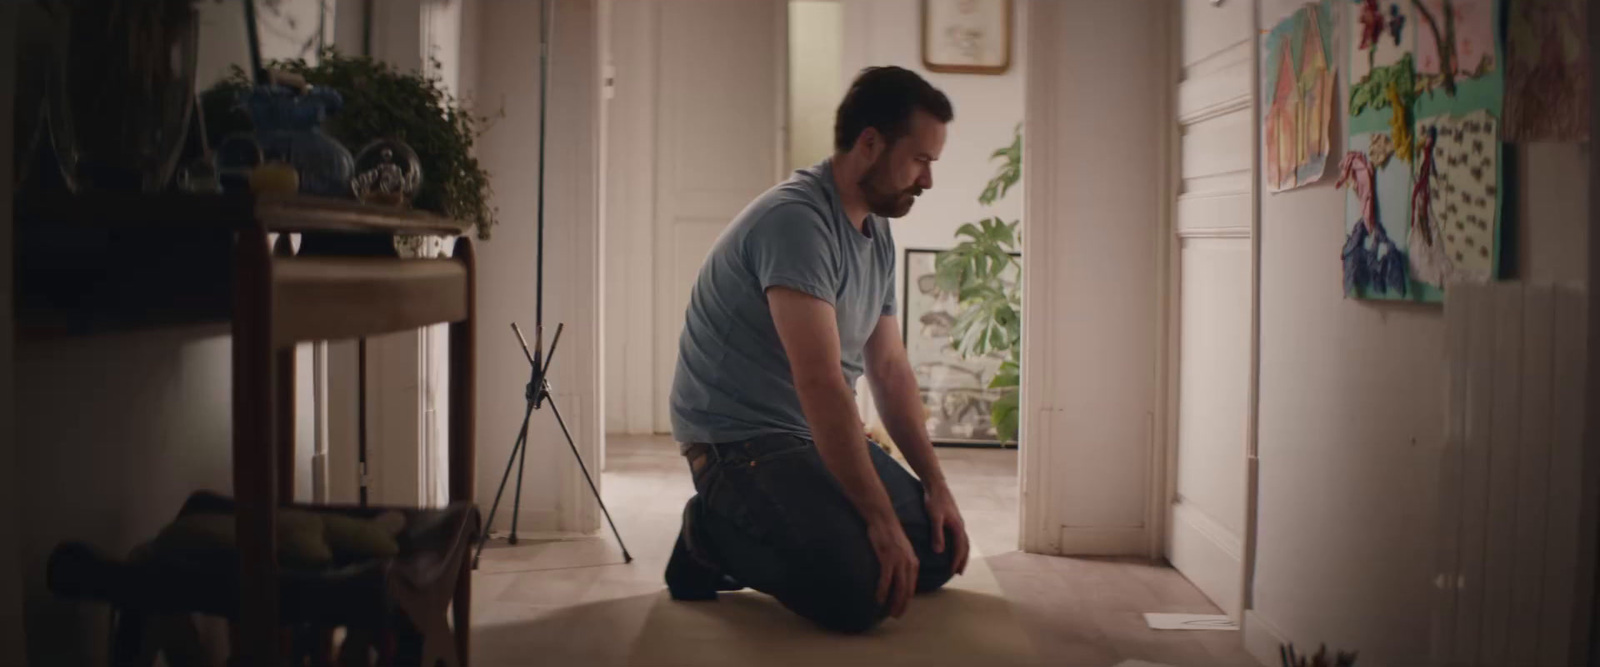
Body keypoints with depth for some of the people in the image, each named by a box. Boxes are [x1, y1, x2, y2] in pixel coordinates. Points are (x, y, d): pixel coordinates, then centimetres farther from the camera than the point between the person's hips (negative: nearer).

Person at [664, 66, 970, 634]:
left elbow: (890, 371, 11)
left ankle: (749, 535, 16)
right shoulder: (796, 219, -22)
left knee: (939, 555, 6)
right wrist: (881, 521, -28)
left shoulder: (878, 234, 8)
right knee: (856, 593, -26)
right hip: (740, 439, -9)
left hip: (819, 437, 10)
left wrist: (935, 486, 4)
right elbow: (821, 384, -29)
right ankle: (713, 536, 0)